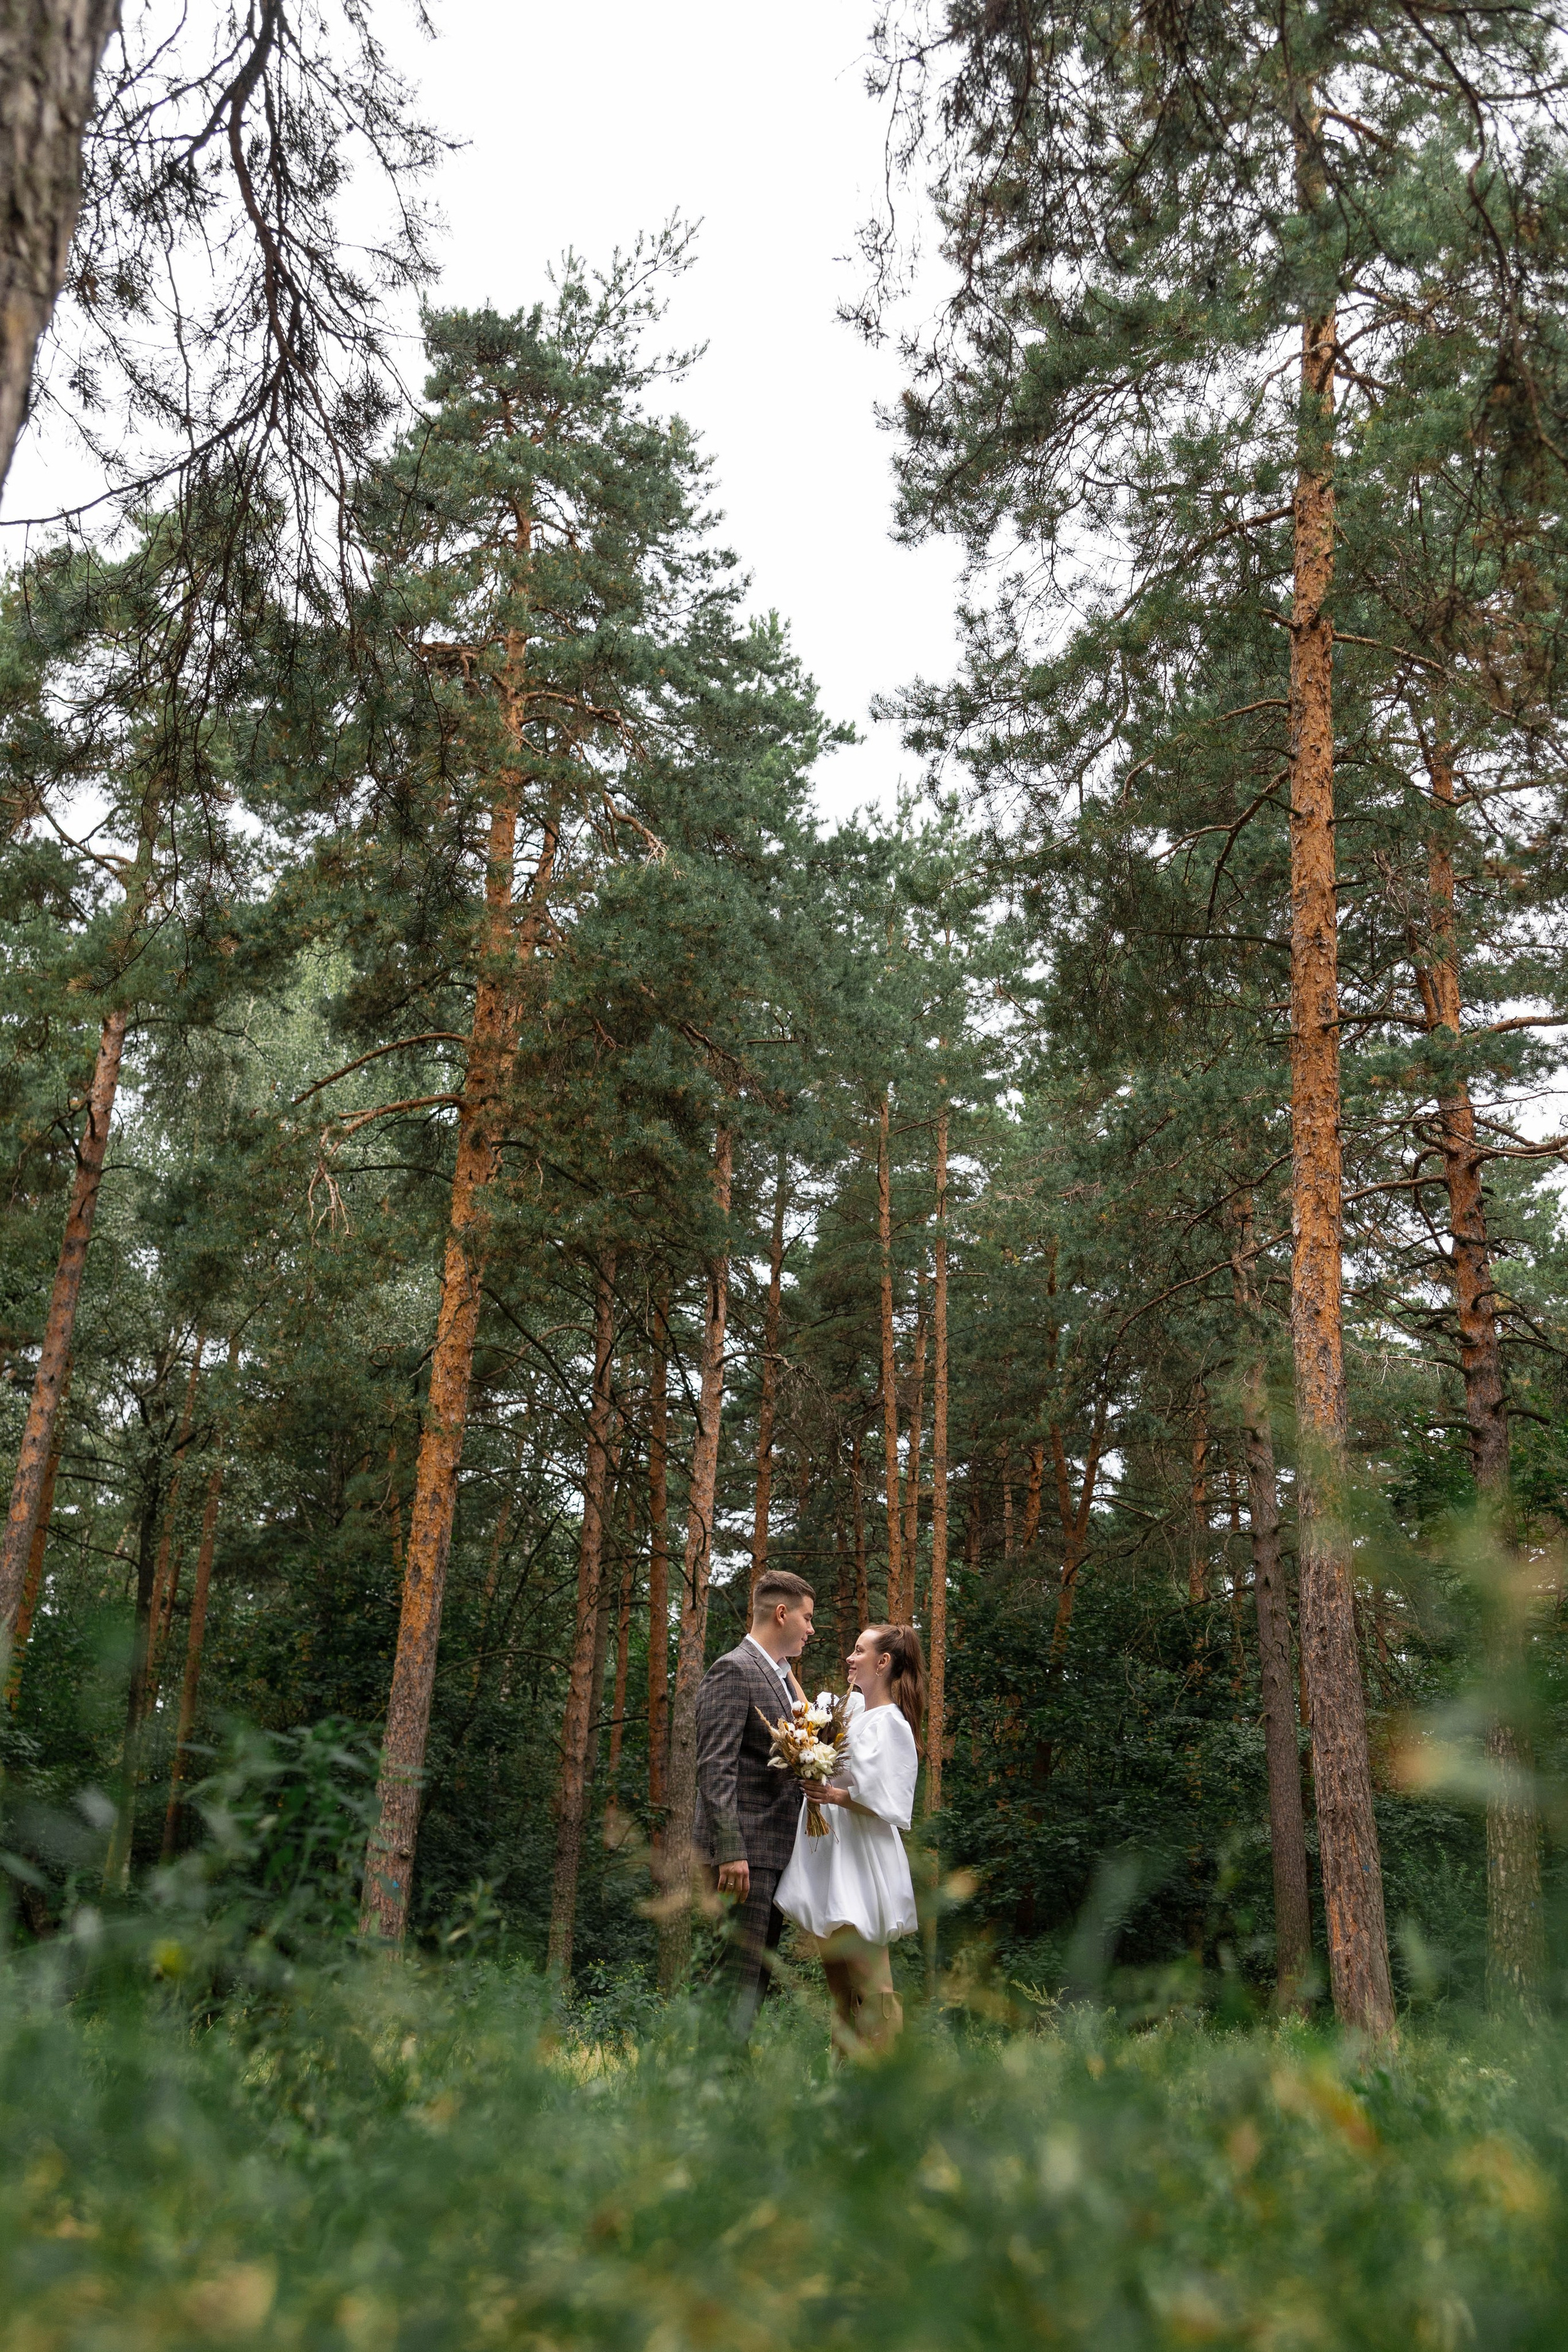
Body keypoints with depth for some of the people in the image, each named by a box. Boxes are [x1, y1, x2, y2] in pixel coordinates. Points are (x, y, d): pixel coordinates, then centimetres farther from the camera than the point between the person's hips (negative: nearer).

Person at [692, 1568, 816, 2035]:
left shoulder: (782, 1677, 19)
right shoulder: (733, 1671, -11)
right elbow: (715, 1768, -18)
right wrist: (730, 1851, -24)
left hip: (778, 1848, 10)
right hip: (745, 1848, -10)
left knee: (760, 1970, 11)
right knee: (740, 1971, -8)